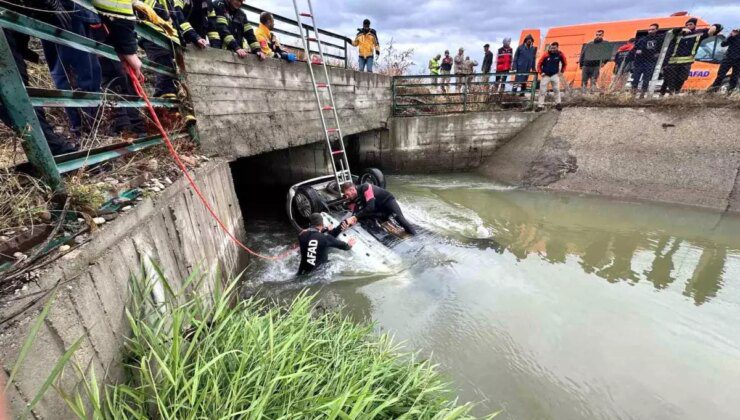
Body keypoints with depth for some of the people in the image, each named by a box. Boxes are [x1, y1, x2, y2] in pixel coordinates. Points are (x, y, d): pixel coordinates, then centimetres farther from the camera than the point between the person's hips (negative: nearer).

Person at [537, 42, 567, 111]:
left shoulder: (560, 54, -3)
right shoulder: (546, 55, -8)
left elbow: (565, 63, 12)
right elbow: (539, 64, 1)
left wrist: (562, 72, 7)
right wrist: (541, 72, -7)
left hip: (555, 75, 1)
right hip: (546, 75, 0)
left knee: (557, 89, -7)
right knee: (542, 91, -4)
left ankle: (558, 104, 2)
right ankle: (540, 105, 2)